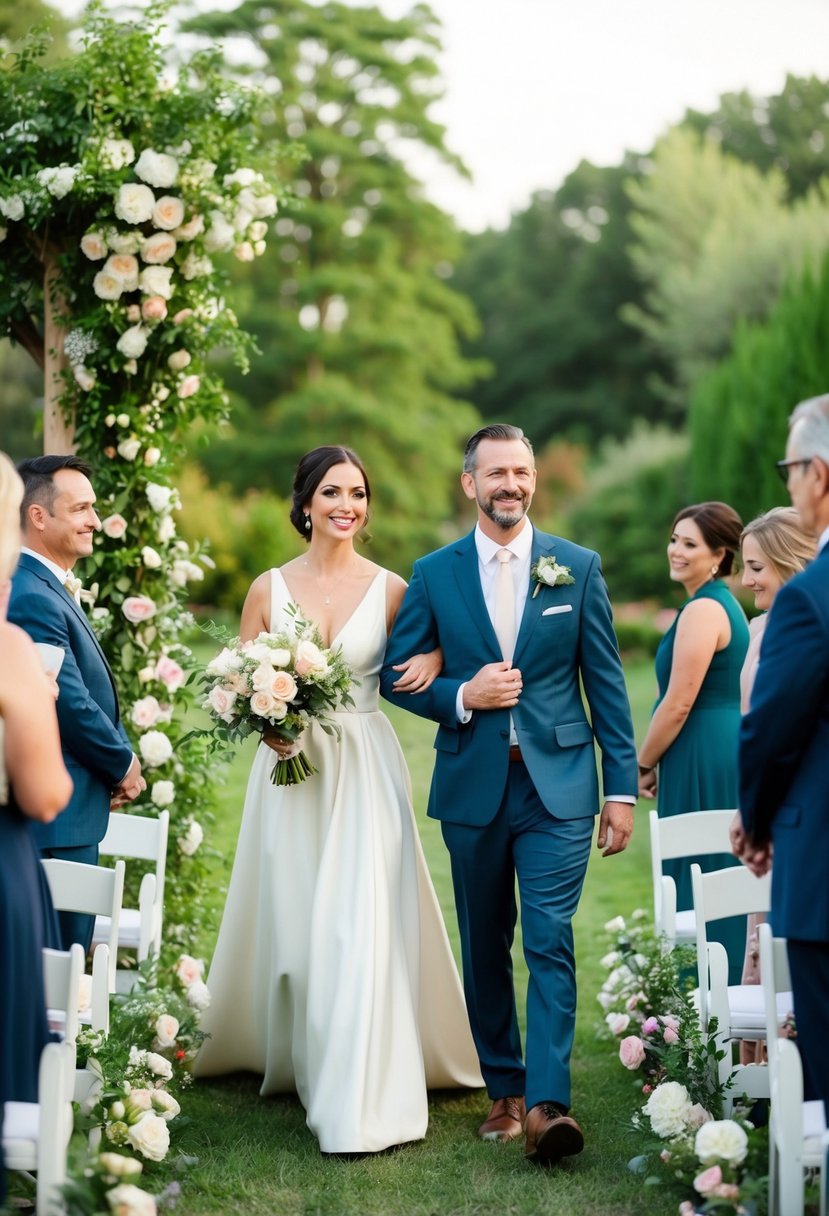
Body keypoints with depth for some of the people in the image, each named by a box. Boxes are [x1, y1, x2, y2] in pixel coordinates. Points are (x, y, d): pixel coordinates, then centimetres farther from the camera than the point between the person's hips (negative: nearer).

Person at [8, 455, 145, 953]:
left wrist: (118, 763, 7)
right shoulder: (32, 598, -19)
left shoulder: (51, 589, 15)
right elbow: (71, 705, -21)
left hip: (66, 809, 10)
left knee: (69, 953, 13)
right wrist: (124, 764, -5)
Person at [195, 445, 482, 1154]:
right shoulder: (270, 588, 3)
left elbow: (420, 660, 10)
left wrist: (432, 659, -14)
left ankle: (360, 1098, -5)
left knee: (361, 924, -8)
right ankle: (283, 1056, 31)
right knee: (290, 919, 10)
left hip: (365, 770, -2)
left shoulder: (390, 590, 1)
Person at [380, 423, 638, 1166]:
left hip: (558, 784, -2)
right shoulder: (434, 574, 4)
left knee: (550, 942, -10)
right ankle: (504, 1091, 22)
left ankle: (547, 1103, -12)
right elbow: (397, 676, 6)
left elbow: (606, 680, 3)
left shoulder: (578, 567, 3)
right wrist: (460, 697, -13)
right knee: (484, 947, 10)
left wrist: (623, 786, -1)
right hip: (472, 785, 2)